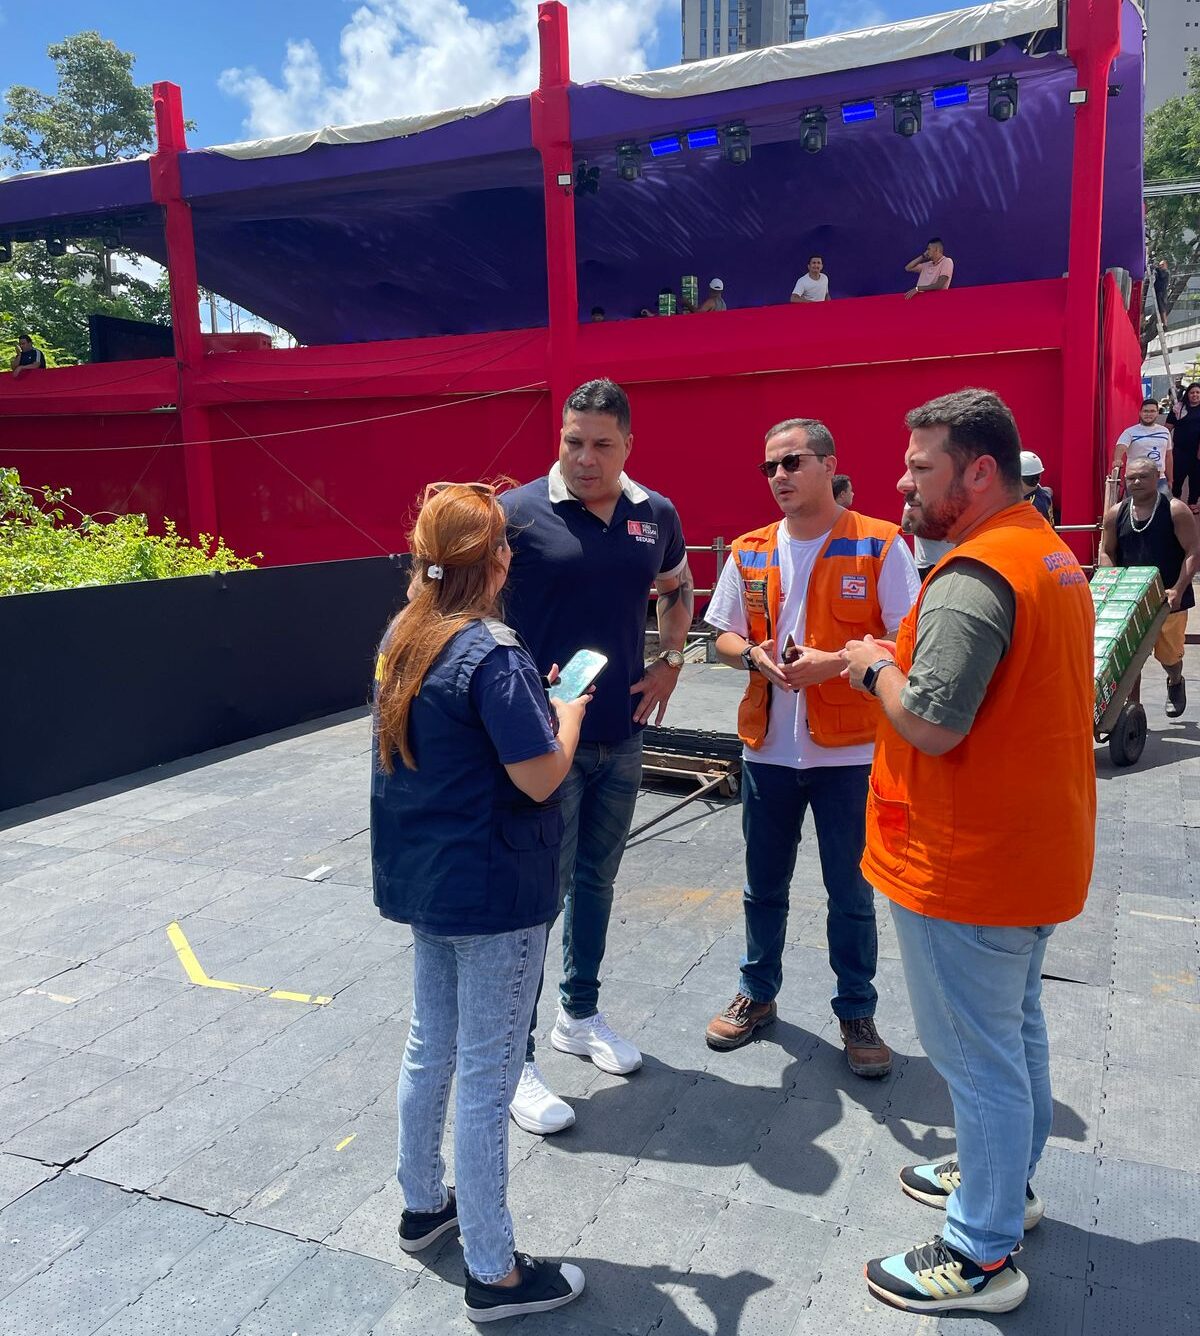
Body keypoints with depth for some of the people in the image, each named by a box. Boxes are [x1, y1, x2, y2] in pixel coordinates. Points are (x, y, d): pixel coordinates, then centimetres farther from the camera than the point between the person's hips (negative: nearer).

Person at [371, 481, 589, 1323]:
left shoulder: (403, 638, 3)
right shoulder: (493, 655, -23)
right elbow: (540, 778, -22)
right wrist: (569, 714, -3)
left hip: (426, 879, 8)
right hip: (494, 896, -8)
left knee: (431, 1047, 23)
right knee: (487, 1079, 4)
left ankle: (423, 1204, 42)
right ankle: (494, 1273, 21)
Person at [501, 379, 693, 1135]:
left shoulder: (656, 515, 4)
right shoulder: (519, 513, -11)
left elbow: (678, 590, 22)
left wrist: (670, 663, 8)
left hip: (622, 736, 5)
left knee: (597, 879, 18)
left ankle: (580, 1015, 37)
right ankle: (517, 1058, 15)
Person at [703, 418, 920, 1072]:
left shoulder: (881, 545, -6)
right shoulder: (749, 552, 6)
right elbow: (725, 637, 12)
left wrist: (834, 662, -22)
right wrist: (755, 657, -10)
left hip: (849, 749, -3)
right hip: (767, 745, 4)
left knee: (851, 891, 9)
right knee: (763, 884, 17)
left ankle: (856, 1013, 28)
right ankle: (757, 993, 37)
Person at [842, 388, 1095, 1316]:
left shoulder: (974, 576, -24)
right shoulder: (1052, 554, 9)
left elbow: (931, 724, -29)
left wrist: (876, 665, -11)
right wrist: (902, 663, 9)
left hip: (966, 866, -10)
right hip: (1037, 850, 10)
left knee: (977, 1055, 4)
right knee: (1016, 1029, 24)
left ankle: (982, 1256, 21)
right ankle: (1008, 1178, 44)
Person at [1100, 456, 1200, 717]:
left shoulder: (1176, 511, -8)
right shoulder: (1116, 514, 3)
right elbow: (1107, 553, 8)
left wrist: (1178, 590, -20)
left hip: (1169, 598, -2)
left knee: (1168, 654, 8)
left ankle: (1175, 683, 43)